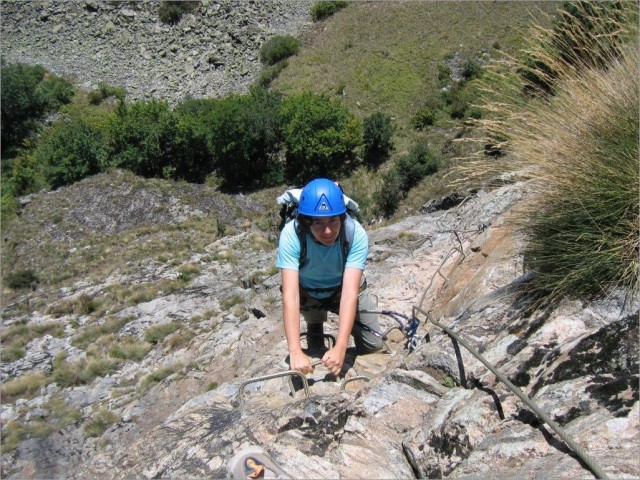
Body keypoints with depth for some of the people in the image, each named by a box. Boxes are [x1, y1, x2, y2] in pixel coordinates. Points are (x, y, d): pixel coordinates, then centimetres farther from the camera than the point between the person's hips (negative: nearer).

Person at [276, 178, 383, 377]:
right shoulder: (291, 234, -35)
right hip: (308, 293, 2)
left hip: (344, 288, -1)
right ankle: (314, 327, 15)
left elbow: (349, 293, -39)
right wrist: (295, 352, -49)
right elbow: (290, 295, -40)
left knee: (373, 345, -6)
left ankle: (371, 304, 25)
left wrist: (340, 348, -48)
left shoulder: (356, 233, -35)